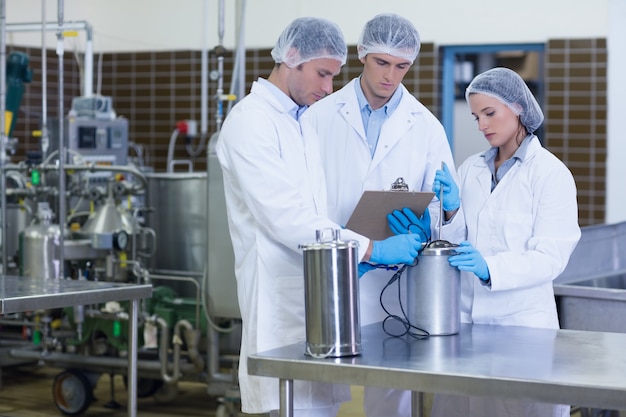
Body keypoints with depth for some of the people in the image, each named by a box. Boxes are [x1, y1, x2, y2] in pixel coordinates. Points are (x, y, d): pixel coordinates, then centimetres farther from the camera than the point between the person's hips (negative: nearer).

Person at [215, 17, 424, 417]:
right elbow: (286, 217, -19)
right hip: (282, 304, -8)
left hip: (317, 298, 8)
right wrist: (371, 249, -18)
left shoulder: (306, 124, 18)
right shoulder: (250, 121, -10)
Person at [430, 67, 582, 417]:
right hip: (467, 317, 4)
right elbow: (460, 240, 10)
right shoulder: (471, 169, 10)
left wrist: (490, 268, -26)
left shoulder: (551, 173, -5)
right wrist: (451, 209, -8)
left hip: (521, 319, -4)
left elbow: (550, 258, -12)